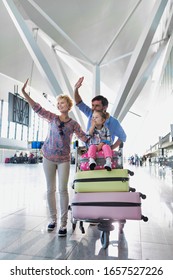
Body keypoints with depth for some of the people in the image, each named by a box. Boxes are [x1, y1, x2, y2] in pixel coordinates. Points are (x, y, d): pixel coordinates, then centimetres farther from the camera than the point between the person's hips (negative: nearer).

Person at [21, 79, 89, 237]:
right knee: (50, 189, 8)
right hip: (49, 158, 1)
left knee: (63, 190, -6)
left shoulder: (74, 124, 6)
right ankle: (53, 219, 24)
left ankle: (63, 223, 6)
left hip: (64, 159, -1)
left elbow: (85, 138, 7)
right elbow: (37, 108, 0)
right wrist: (24, 93, -6)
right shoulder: (52, 117, 6)